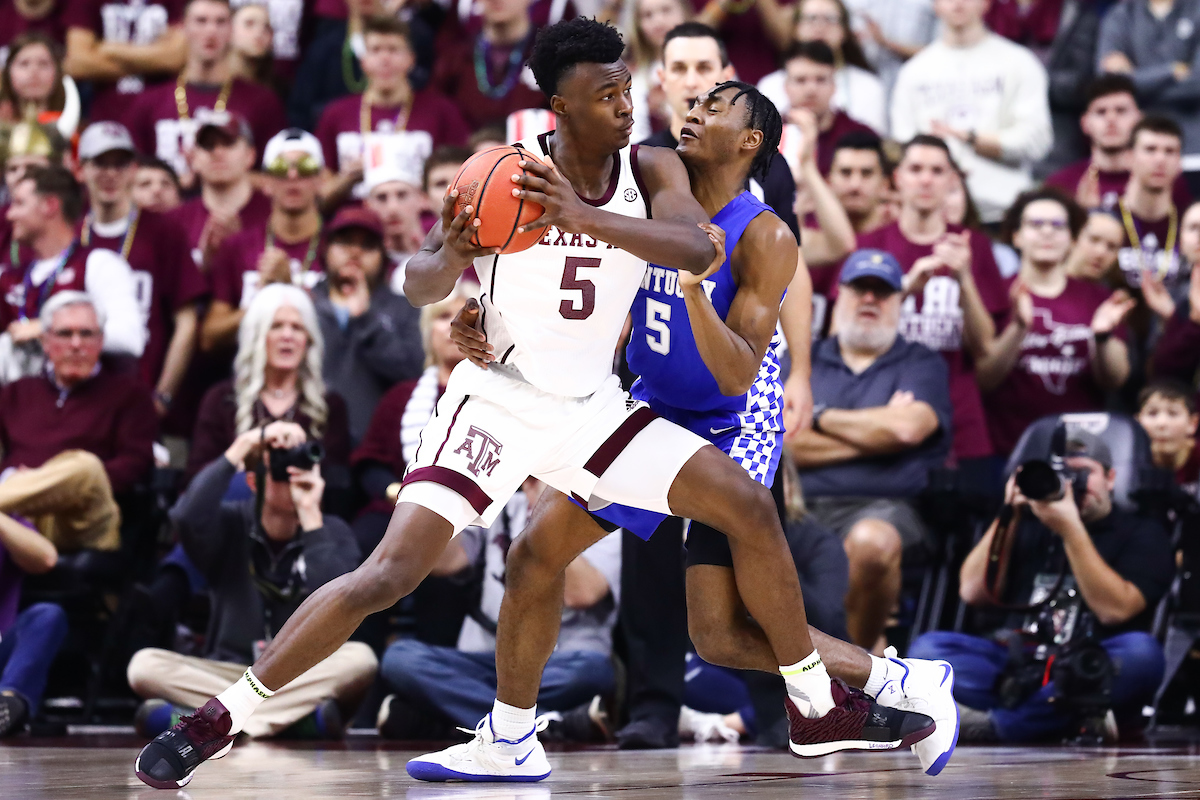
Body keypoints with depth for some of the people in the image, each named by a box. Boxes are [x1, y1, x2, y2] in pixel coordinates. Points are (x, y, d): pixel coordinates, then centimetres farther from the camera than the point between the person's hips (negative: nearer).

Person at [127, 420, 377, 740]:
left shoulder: (331, 534, 2)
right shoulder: (230, 525, 1)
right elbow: (187, 518, -24)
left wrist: (310, 513, -17)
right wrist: (245, 444, -19)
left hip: (307, 677, 0)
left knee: (360, 659, -31)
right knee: (145, 664, -26)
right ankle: (299, 716, -31)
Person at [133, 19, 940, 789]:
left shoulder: (652, 171, -7)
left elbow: (697, 249, -28)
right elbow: (420, 286, -10)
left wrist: (584, 217, -42)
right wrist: (450, 258, -35)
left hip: (592, 407, 4)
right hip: (499, 400, -4)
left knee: (751, 507, -4)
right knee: (389, 574, -17)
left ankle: (818, 708, 12)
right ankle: (216, 722, -9)